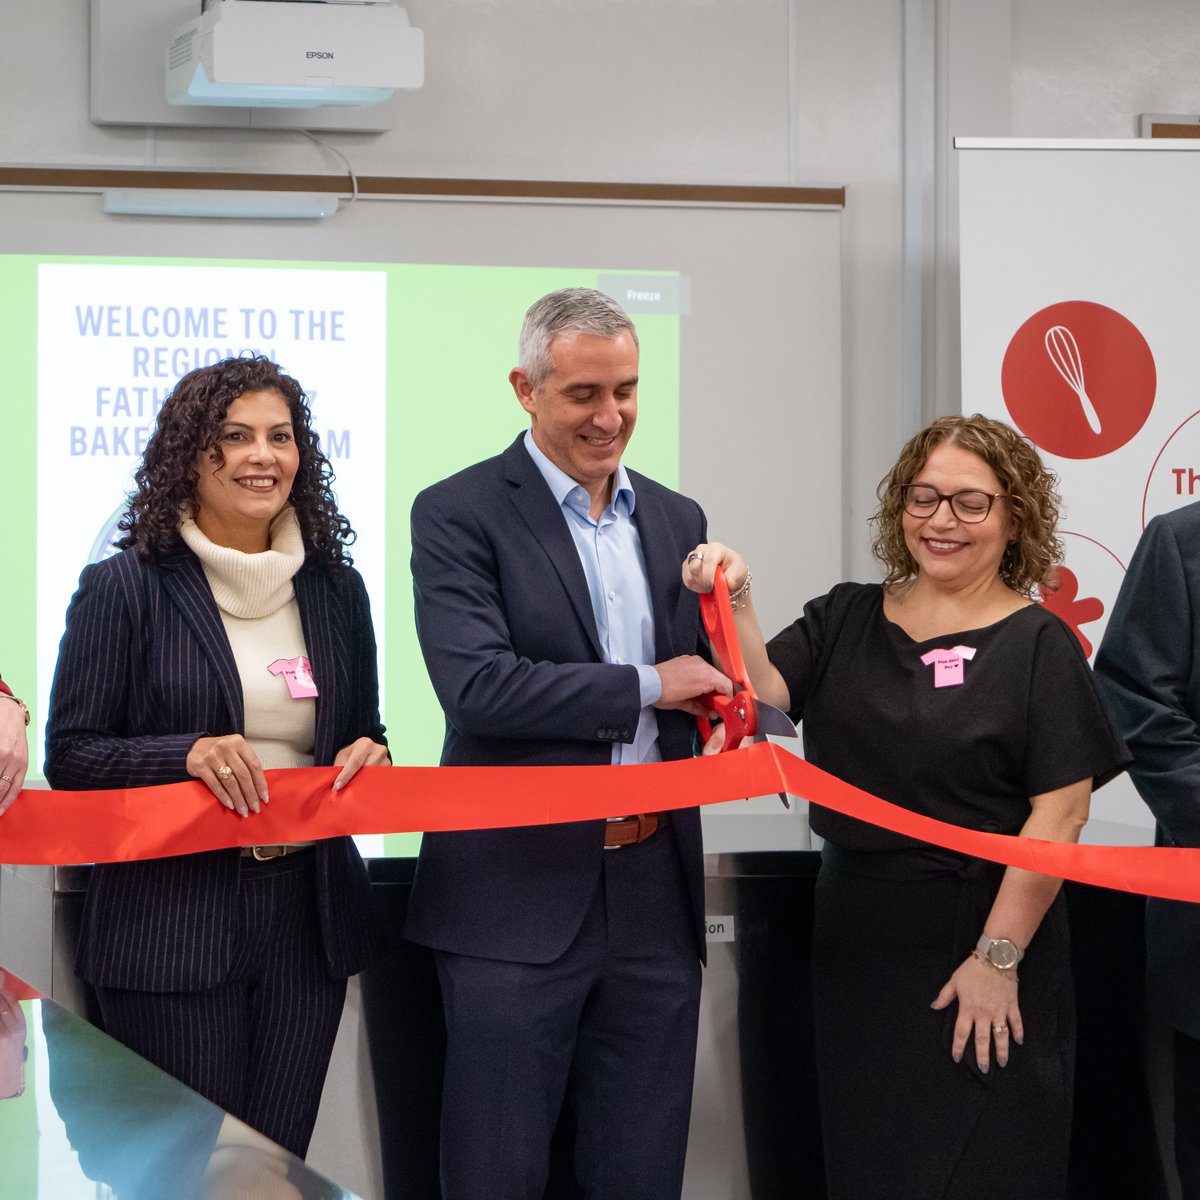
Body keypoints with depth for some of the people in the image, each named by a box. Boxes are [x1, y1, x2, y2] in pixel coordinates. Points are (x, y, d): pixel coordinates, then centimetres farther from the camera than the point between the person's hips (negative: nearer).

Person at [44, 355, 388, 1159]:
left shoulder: (335, 589, 11)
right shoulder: (123, 588, -3)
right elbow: (71, 757, -3)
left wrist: (370, 758, -3)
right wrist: (188, 754, -19)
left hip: (309, 906, 4)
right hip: (172, 920, -4)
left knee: (279, 1160, 8)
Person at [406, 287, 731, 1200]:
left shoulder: (677, 521, 13)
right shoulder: (459, 514, -5)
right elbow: (478, 686, -18)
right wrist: (646, 687, -13)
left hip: (656, 892, 5)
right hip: (522, 892, -5)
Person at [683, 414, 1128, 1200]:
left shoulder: (1039, 643, -6)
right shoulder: (846, 619, 8)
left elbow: (1061, 811, -12)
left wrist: (998, 957, -16)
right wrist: (733, 602, -20)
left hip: (978, 941, -4)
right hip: (858, 943, 4)